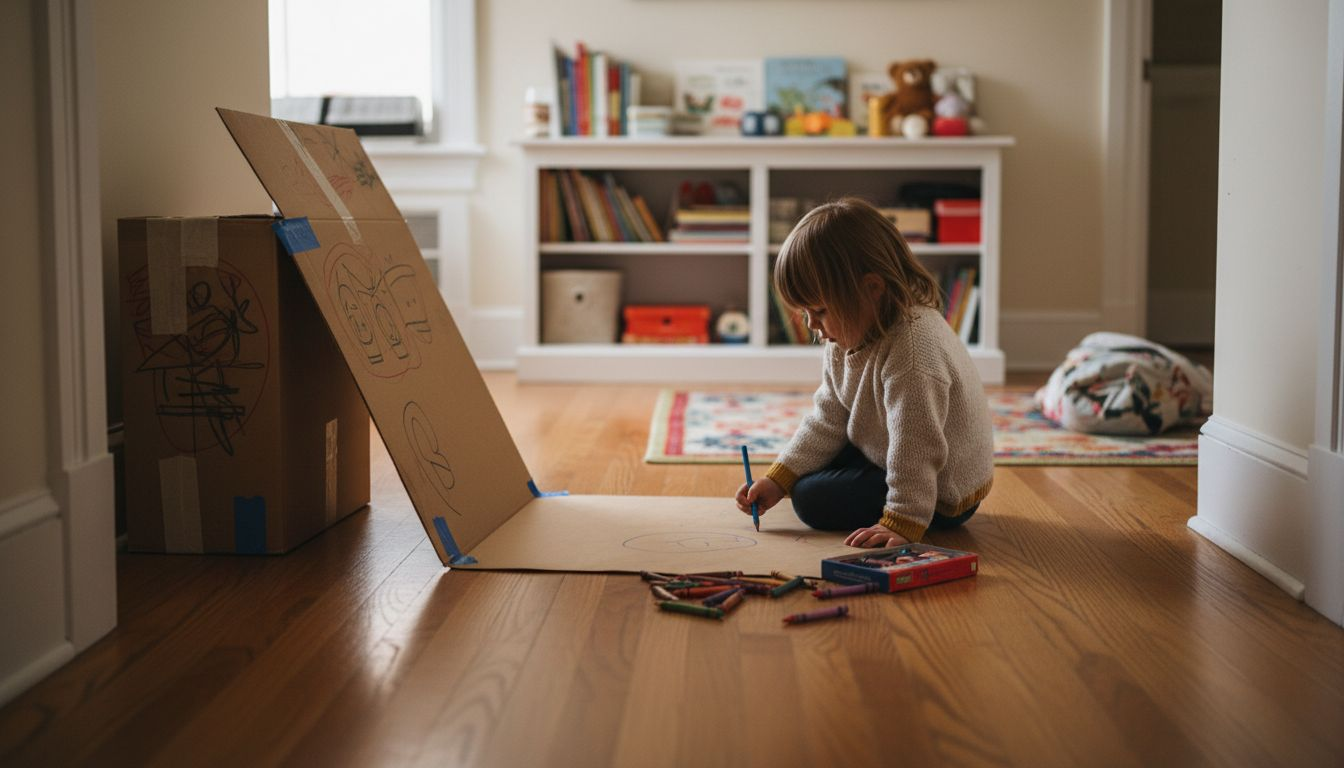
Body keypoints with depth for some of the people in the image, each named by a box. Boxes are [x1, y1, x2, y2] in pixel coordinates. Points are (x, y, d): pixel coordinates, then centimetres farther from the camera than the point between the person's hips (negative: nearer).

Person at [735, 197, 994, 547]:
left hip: (941, 492, -10)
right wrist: (778, 479, -3)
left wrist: (901, 524, -32)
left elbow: (916, 448, -33)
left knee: (813, 498, -13)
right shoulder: (851, 335, -3)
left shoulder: (912, 351, -34)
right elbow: (827, 420, 3)